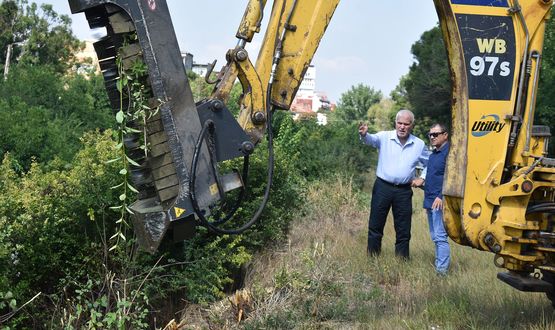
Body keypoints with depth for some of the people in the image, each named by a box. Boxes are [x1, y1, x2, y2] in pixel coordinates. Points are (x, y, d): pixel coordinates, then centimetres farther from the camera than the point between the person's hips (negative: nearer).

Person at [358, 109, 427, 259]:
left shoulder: (419, 144, 6)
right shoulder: (384, 137, -3)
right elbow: (372, 139, -25)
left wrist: (422, 178, 7)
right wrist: (364, 134, -46)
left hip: (404, 191, 2)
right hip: (383, 187, -2)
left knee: (403, 229, 8)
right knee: (375, 225, 4)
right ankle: (373, 257, 15)